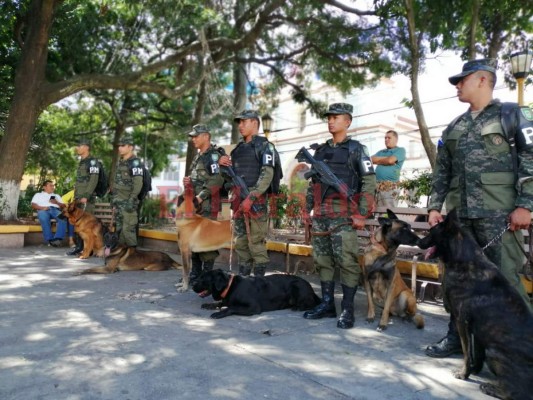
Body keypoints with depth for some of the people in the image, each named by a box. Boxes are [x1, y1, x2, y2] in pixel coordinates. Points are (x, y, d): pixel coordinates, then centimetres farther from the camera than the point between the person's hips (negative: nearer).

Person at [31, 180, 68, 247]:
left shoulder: (57, 196, 38)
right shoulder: (38, 195, 31)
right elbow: (33, 205, 12)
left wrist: (57, 203, 2)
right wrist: (42, 207, -9)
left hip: (55, 209, 2)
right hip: (43, 210, -1)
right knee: (44, 218, -41)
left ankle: (58, 238, -48)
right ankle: (50, 239, -43)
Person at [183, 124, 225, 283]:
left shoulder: (213, 155, -9)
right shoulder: (198, 157, 20)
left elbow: (217, 180, -19)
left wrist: (201, 196, -20)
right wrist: (189, 181, 8)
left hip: (208, 205, -9)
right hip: (195, 204, 10)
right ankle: (195, 274, 23)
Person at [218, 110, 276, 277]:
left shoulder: (264, 146, -1)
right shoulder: (238, 148, 20)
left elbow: (267, 175, -13)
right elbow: (231, 177, 22)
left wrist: (251, 197, -22)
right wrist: (223, 166, 1)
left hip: (256, 201, -7)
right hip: (238, 201, 7)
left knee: (256, 244, -6)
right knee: (241, 244, 11)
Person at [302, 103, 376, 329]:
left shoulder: (356, 149, 1)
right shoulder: (320, 151, 18)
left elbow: (369, 181, -6)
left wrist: (362, 214, -12)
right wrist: (308, 208, 14)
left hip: (343, 215, -6)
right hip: (320, 215, 6)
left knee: (346, 261, -6)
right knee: (322, 260, 8)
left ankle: (347, 310, 3)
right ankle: (327, 304, 19)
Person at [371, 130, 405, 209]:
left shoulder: (400, 150, 8)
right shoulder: (381, 152, 25)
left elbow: (390, 160, -8)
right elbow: (372, 159, 8)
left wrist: (378, 160, 10)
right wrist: (385, 159, 1)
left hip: (390, 186, -6)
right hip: (377, 186, 6)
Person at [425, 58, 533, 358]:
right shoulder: (454, 128, 19)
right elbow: (442, 171, 18)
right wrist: (435, 206, 9)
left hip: (498, 212, -6)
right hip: (459, 213, 6)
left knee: (505, 278, -4)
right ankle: (457, 336, 22)